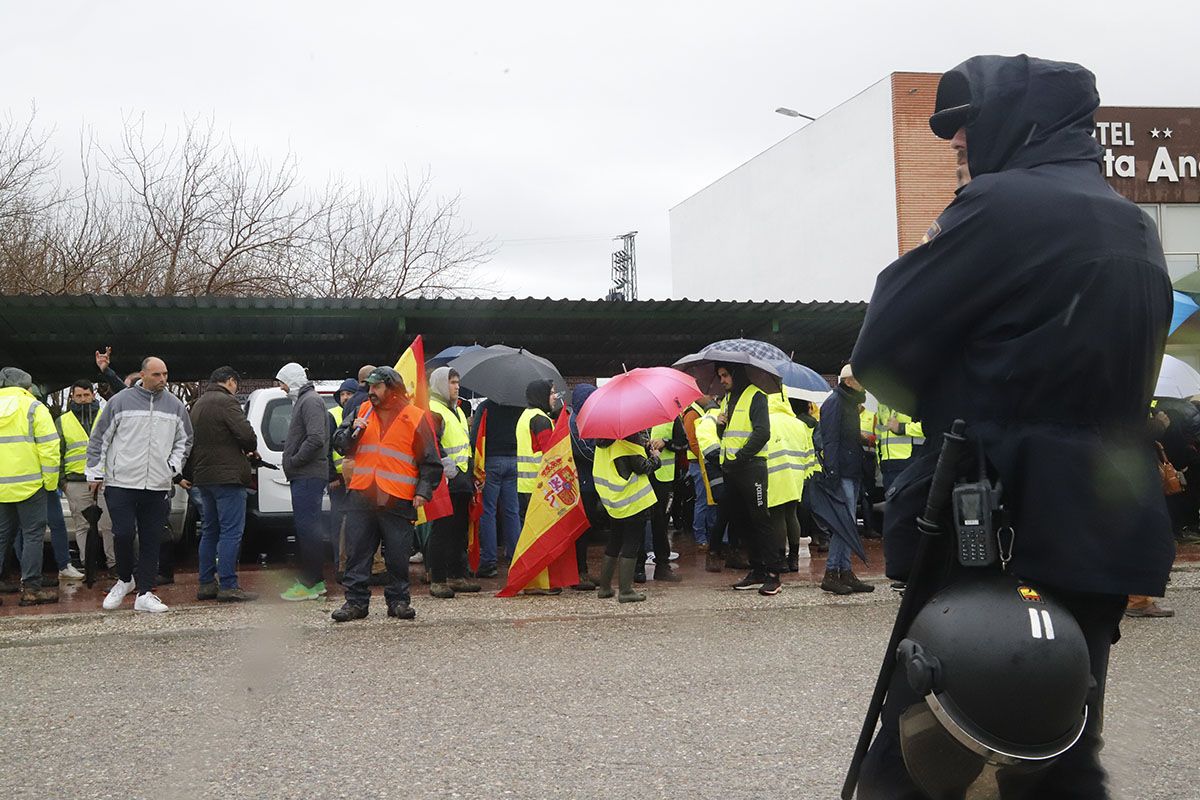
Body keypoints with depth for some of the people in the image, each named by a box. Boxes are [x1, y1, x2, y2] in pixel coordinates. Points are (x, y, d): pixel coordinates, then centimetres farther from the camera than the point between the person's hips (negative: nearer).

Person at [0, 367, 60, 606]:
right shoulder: (33, 407, -5)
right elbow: (49, 447, -11)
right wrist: (51, 483, -5)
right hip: (29, 485, -5)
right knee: (32, 534, 2)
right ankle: (31, 588, 1)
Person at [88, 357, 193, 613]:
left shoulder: (175, 405, 8)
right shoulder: (121, 401, -1)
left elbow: (184, 440, 20)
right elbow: (99, 438, 4)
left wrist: (174, 466, 5)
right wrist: (96, 472, 3)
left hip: (158, 486, 3)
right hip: (121, 483, -3)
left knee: (151, 541, 3)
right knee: (124, 534, -8)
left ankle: (145, 594, 9)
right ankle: (124, 580, 18)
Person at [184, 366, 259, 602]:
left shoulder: (198, 404, 18)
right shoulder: (226, 401, -11)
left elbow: (193, 441, 21)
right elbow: (246, 433, -20)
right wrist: (252, 450, 1)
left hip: (203, 476, 9)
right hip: (227, 476, -9)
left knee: (209, 532, 15)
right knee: (231, 532, -6)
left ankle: (206, 584, 17)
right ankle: (228, 586, -8)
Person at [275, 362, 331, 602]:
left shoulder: (310, 401, -11)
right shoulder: (302, 401, 22)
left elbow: (316, 439, -23)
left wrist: (294, 461, -15)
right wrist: (292, 461, 12)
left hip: (308, 477, -11)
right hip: (304, 476, 11)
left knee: (306, 528, -9)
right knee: (306, 528, 14)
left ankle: (309, 584, -7)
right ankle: (316, 580, 20)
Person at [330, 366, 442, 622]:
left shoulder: (416, 417, 1)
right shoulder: (364, 412, 14)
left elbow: (431, 461, 2)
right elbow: (341, 446, 16)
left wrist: (423, 491, -7)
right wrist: (353, 430, -3)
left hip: (398, 500, -3)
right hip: (361, 495, 4)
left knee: (398, 555, 2)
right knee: (357, 552, 3)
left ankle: (398, 600, 14)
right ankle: (356, 601, 10)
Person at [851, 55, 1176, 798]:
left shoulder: (1001, 205, -10)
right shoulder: (1136, 230, 15)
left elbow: (880, 354, -10)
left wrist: (944, 399, 9)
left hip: (994, 532, -8)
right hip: (1104, 535, 8)